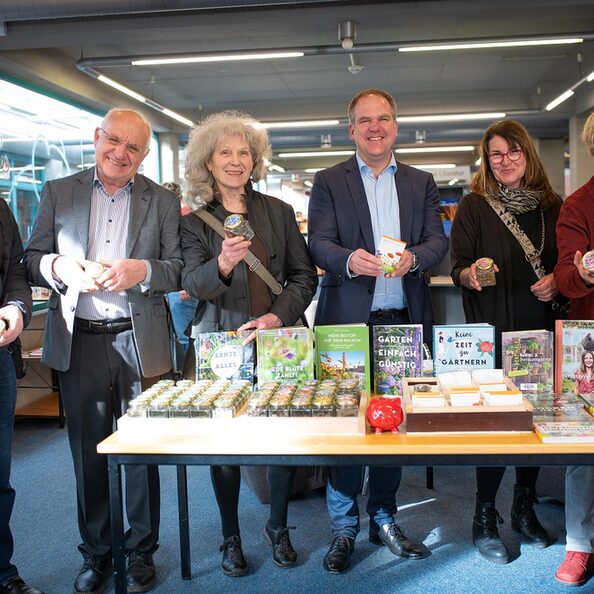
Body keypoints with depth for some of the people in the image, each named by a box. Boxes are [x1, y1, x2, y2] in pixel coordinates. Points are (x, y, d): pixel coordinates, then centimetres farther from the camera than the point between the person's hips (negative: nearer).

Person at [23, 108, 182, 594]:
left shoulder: (162, 201, 5)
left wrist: (142, 270, -18)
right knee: (88, 453, 10)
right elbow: (32, 259, 8)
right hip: (78, 343, 1)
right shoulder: (58, 192, 8)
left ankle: (141, 552, 25)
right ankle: (96, 553, 27)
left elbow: (180, 270, 1)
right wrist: (59, 267, -14)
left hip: (140, 343, -1)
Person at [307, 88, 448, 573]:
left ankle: (384, 520, 26)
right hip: (348, 322, -2)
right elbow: (318, 243, -5)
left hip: (404, 322, 3)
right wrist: (350, 259, -26)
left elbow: (438, 240, 4)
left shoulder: (421, 183, 13)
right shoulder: (329, 182, 6)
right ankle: (344, 528, 16)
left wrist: (413, 257, -18)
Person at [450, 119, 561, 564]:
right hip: (492, 331, -4)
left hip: (541, 328, 4)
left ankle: (525, 509, 27)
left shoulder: (551, 205, 9)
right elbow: (459, 268, -5)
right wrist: (470, 274, -26)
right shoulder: (474, 206, -1)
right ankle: (485, 519, 13)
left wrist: (556, 281, -6)